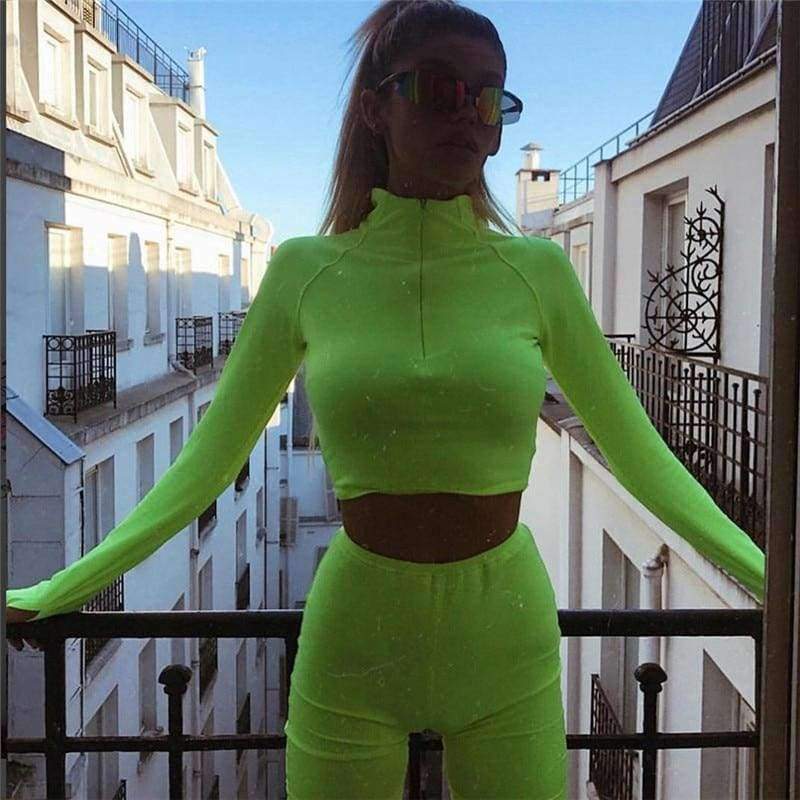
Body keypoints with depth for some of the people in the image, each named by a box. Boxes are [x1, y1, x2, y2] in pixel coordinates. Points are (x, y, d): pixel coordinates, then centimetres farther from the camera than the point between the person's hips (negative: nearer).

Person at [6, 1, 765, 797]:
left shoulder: (537, 271, -3)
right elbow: (207, 463, 4)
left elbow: (639, 455, 5)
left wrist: (772, 579, 5)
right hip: (351, 641, 0)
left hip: (506, 647, 1)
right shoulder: (305, 271, -3)